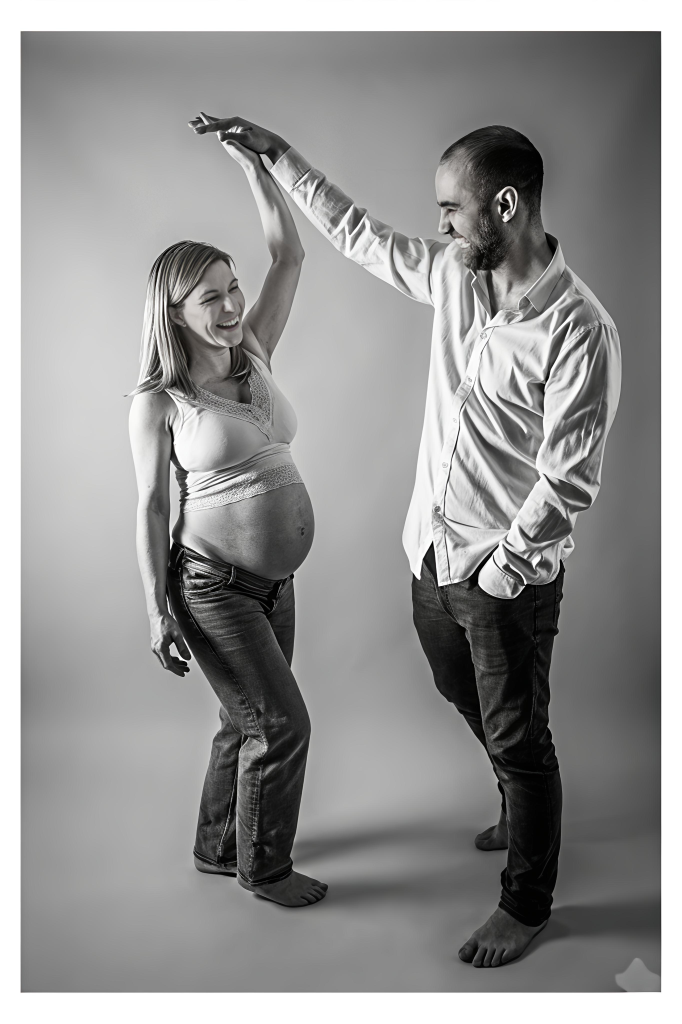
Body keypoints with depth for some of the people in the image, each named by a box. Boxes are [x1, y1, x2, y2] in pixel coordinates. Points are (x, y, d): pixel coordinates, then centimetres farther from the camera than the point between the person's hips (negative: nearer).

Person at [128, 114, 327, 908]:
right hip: (211, 581, -6)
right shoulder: (157, 401, -11)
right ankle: (262, 866, 25)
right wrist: (157, 610, -10)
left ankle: (217, 846, 40)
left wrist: (252, 161, -7)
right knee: (281, 723, 0)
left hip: (274, 578, 6)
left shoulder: (253, 355, 3)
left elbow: (289, 256, 0)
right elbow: (151, 506, -9)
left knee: (247, 721, 18)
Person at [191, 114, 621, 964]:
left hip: (508, 573, -7)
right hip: (433, 547, 8)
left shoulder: (578, 329, -22)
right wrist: (274, 151, 15)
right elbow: (359, 234, 13)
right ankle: (524, 813, 55)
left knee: (517, 740, 10)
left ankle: (527, 902, 34)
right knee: (466, 696, 27)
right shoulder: (453, 274, -1)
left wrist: (495, 576, -18)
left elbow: (567, 482, -21)